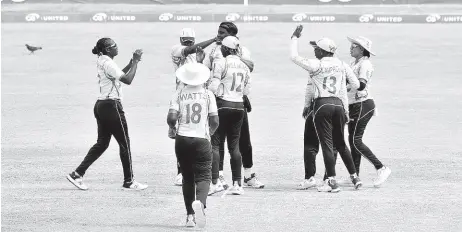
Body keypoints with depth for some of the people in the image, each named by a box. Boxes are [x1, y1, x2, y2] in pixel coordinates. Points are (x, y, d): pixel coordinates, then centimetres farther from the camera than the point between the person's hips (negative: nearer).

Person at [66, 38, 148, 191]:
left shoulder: (102, 62, 12)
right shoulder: (108, 63, -16)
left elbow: (119, 75, 24)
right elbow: (127, 80, -23)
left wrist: (132, 62, 13)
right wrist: (135, 61, -14)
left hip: (101, 106, 10)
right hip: (111, 106, -10)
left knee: (102, 143, 14)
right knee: (124, 143, 1)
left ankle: (77, 174, 9)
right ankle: (129, 182, 9)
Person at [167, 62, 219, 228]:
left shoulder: (179, 94, 0)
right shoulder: (207, 94, 2)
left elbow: (171, 117, -11)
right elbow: (215, 121, -1)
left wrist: (172, 129, 11)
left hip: (182, 140, 1)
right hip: (202, 140, -1)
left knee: (187, 177, 14)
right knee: (203, 176, 0)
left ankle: (190, 215, 14)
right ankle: (200, 202, -31)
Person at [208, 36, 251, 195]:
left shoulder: (220, 64, -9)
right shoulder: (244, 67, 9)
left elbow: (214, 88, -14)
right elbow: (247, 91, 12)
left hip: (223, 104, -6)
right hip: (239, 106, 6)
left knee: (215, 144, -1)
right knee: (234, 145, 11)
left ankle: (214, 183, -8)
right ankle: (237, 184, 10)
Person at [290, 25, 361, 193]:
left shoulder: (317, 65, -7)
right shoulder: (342, 65, 8)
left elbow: (294, 57, -9)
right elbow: (356, 84, 10)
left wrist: (295, 38, 2)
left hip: (323, 105, -5)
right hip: (339, 104, 6)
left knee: (326, 143, -3)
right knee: (340, 143, 19)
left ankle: (332, 182, -7)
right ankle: (355, 177, 20)